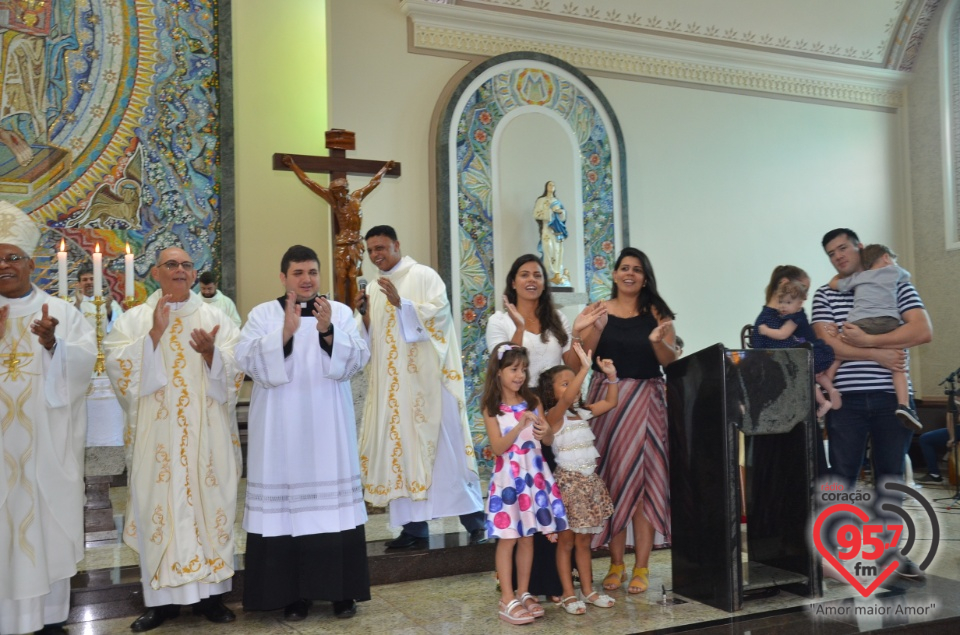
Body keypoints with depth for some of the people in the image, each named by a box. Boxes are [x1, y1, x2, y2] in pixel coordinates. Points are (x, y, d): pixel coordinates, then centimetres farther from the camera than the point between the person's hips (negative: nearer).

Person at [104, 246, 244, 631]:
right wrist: (155, 334, -15)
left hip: (206, 434, 1)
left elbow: (234, 372, 0)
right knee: (159, 505, 0)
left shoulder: (217, 318, 8)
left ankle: (209, 592, 12)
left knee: (208, 502, 2)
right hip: (156, 434, 0)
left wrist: (211, 353, -19)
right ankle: (162, 597, 11)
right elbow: (119, 368, -6)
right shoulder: (133, 320, 7)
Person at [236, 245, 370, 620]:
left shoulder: (341, 312, 7)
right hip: (281, 428, -1)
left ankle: (342, 590, 14)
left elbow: (357, 360, -5)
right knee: (283, 504, -1)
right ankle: (292, 593, 11)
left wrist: (328, 332, -21)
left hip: (327, 427, 1)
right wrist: (285, 332, -23)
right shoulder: (262, 314, 4)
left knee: (333, 501, 2)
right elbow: (248, 360, -9)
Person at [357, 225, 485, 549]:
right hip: (393, 384, 6)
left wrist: (401, 303, -23)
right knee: (402, 448, 4)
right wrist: (366, 318, -2)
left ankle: (474, 520, 8)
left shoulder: (424, 276, -2)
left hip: (428, 379, -6)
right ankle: (414, 527, 9)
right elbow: (372, 338, 18)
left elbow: (439, 314, -13)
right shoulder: (375, 288, 17)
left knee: (444, 446, -3)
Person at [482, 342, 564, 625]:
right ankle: (507, 600, 8)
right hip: (509, 476, -4)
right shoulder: (491, 408, -6)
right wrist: (521, 425, -23)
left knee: (527, 537, 10)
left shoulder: (532, 401, 6)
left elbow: (548, 440, 10)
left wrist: (545, 431, -13)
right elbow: (498, 448, -13)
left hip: (533, 473, 4)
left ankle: (523, 593, 21)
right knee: (507, 538, 0)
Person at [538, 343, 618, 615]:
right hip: (568, 481, -7)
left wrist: (611, 375, 2)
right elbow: (566, 399, -33)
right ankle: (568, 595, 13)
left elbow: (610, 402, 16)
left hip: (590, 480, 7)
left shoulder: (583, 413, 9)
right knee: (566, 542, 4)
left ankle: (588, 590, 25)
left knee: (584, 541, 15)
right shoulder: (554, 416, -13)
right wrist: (584, 367, -37)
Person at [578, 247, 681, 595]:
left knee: (644, 479, -1)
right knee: (611, 478, 3)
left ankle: (641, 567, 7)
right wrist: (597, 324, -18)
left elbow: (670, 360, 0)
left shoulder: (656, 313, 6)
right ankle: (616, 564, 13)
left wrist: (657, 341, -19)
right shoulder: (599, 311, 5)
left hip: (645, 400, 0)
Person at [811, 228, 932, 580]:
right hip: (846, 398, 0)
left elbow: (923, 331, -7)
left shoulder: (896, 286, 7)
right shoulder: (824, 295, 8)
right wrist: (878, 356, -14)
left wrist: (866, 340, -13)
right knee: (841, 480, 1)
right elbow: (828, 345, -5)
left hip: (893, 397, 1)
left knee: (891, 478, 8)